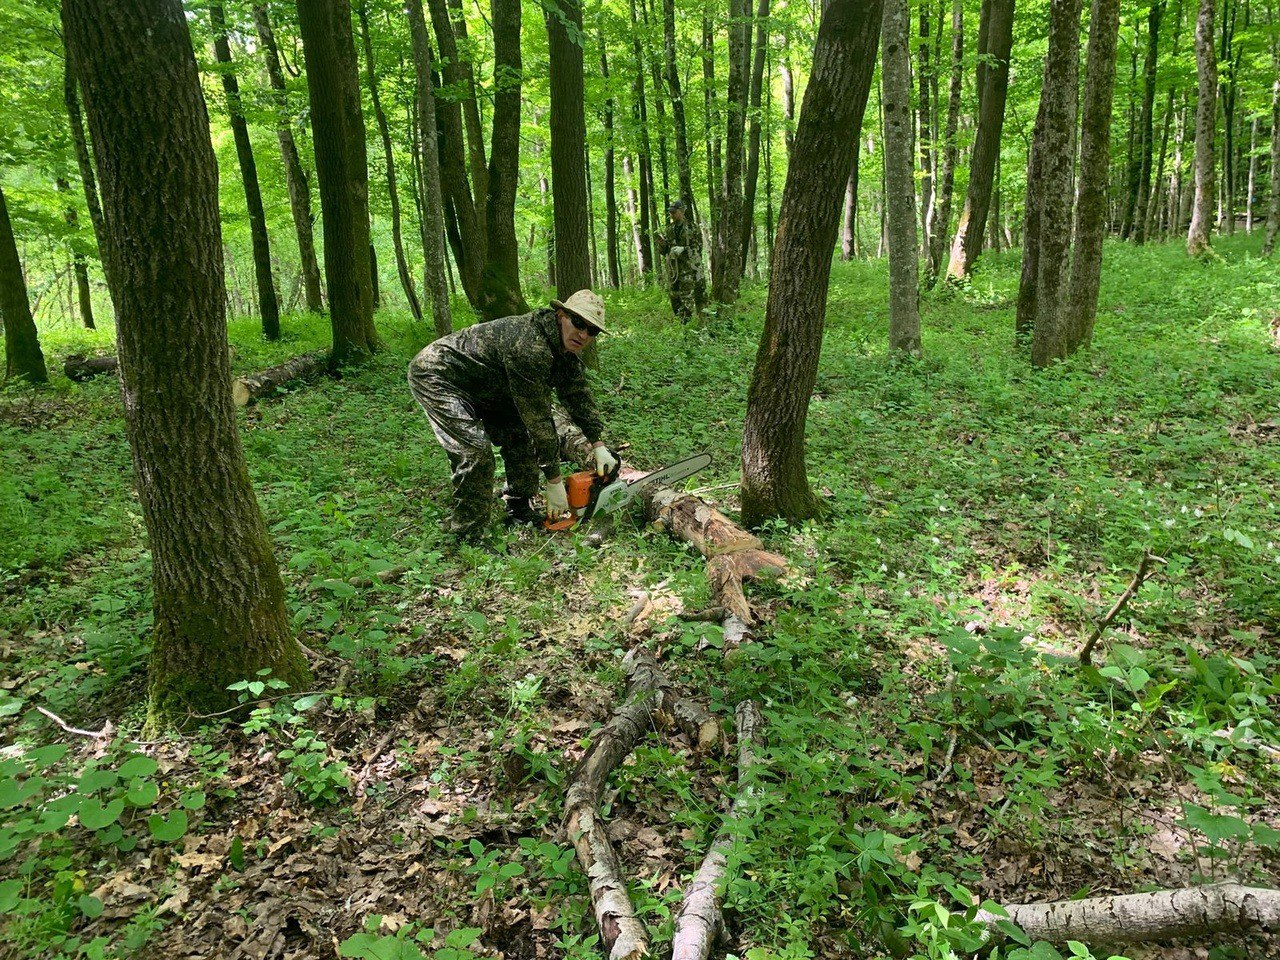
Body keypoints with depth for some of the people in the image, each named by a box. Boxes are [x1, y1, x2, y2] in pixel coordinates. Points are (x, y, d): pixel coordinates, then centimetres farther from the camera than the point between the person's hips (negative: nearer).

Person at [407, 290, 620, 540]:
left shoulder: (566, 351, -5)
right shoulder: (530, 347, -34)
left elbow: (578, 395, 8)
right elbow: (538, 418, -31)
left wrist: (599, 446, 3)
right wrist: (554, 482, -25)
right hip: (436, 376, -10)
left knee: (521, 434, 7)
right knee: (476, 449, -23)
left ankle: (519, 509, 20)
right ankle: (468, 537, -13)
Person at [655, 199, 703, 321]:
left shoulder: (692, 227, -3)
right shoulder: (670, 230, 14)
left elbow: (697, 248, -7)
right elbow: (663, 251, 16)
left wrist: (682, 250, -19)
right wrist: (661, 244, -6)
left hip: (688, 269, -6)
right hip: (673, 269, 6)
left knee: (687, 298, -12)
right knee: (675, 298, 7)